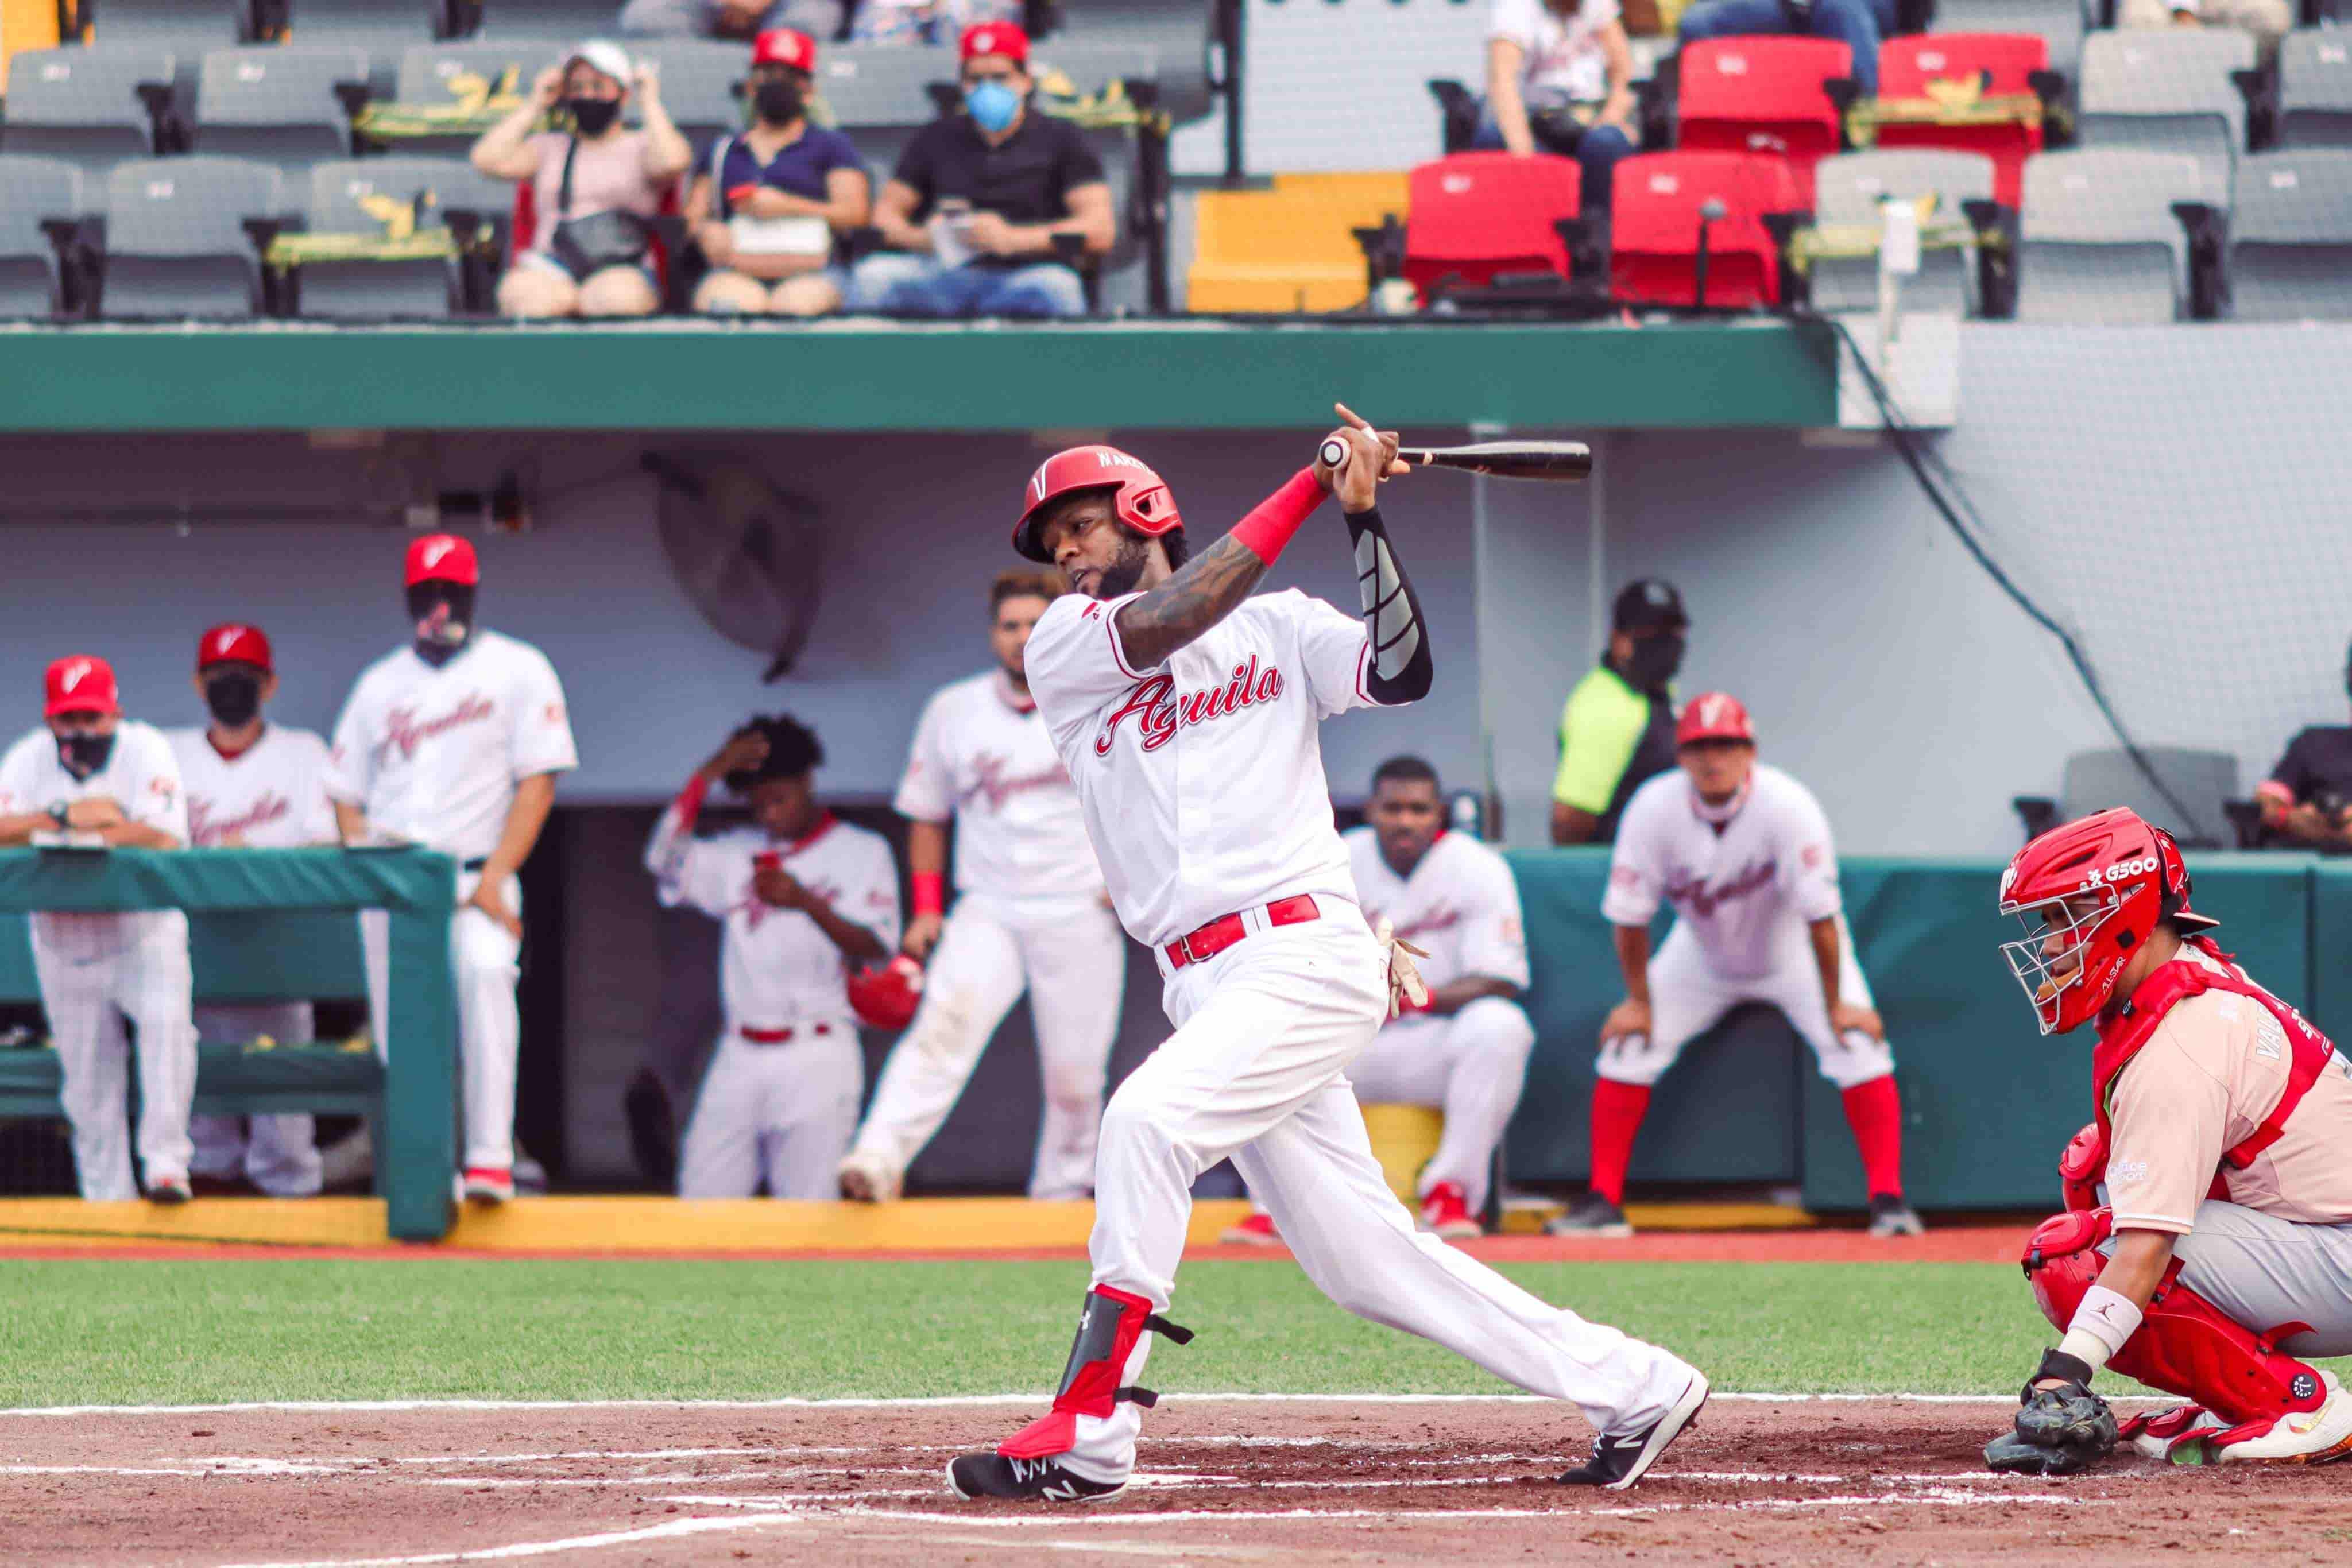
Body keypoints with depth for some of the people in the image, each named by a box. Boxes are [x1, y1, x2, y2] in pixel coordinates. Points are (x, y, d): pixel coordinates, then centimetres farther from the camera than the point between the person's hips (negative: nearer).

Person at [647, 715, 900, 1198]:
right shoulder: (737, 854, 14)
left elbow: (876, 949, -6)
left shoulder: (862, 852, 5)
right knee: (700, 1199, -1)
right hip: (741, 1053, 4)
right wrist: (711, 771, -7)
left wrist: (806, 903, -22)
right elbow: (664, 858, -1)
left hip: (818, 1054, -4)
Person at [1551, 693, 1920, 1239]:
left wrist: (1836, 1004, -24)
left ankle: (1888, 1201, -13)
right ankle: (1603, 1204, -1)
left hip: (1792, 952, -2)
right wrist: (1638, 999, -10)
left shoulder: (1787, 806, -32)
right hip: (1702, 957, 2)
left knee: (1858, 1046, -20)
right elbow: (1629, 913, -14)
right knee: (1628, 1046, -10)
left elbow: (1819, 915, -27)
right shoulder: (1653, 809, -25)